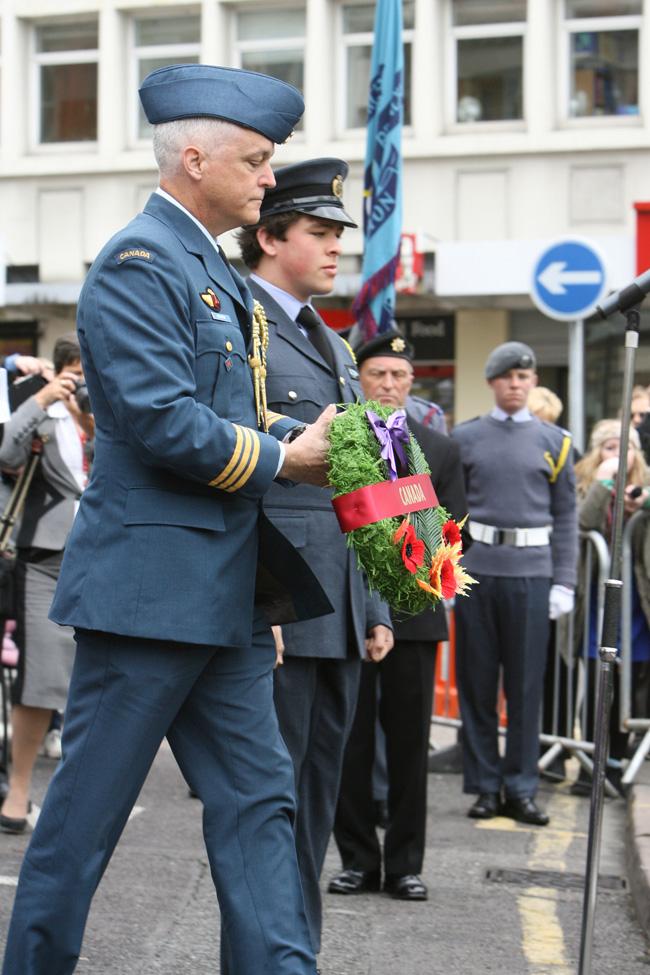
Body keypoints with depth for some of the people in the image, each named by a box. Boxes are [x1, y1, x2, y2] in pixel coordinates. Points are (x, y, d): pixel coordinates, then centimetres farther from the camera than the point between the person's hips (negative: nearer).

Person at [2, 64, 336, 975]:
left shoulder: (214, 273, 16)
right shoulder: (138, 264, -14)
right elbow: (163, 423, -22)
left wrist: (316, 437, 4)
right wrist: (281, 458, -12)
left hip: (224, 593, 10)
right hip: (149, 585, -9)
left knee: (258, 799, 8)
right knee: (88, 806, 2)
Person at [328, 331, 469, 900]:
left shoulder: (442, 450, 10)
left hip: (413, 613, 1)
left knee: (410, 742, 4)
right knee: (350, 741, 4)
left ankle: (405, 864, 13)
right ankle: (358, 859, 14)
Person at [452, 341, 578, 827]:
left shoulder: (553, 441, 8)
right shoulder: (465, 438, 7)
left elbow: (565, 517, 8)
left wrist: (564, 583, 2)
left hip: (532, 574, 0)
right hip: (476, 570, 0)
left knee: (526, 685, 3)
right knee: (477, 683, 5)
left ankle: (521, 789, 12)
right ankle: (485, 787, 14)